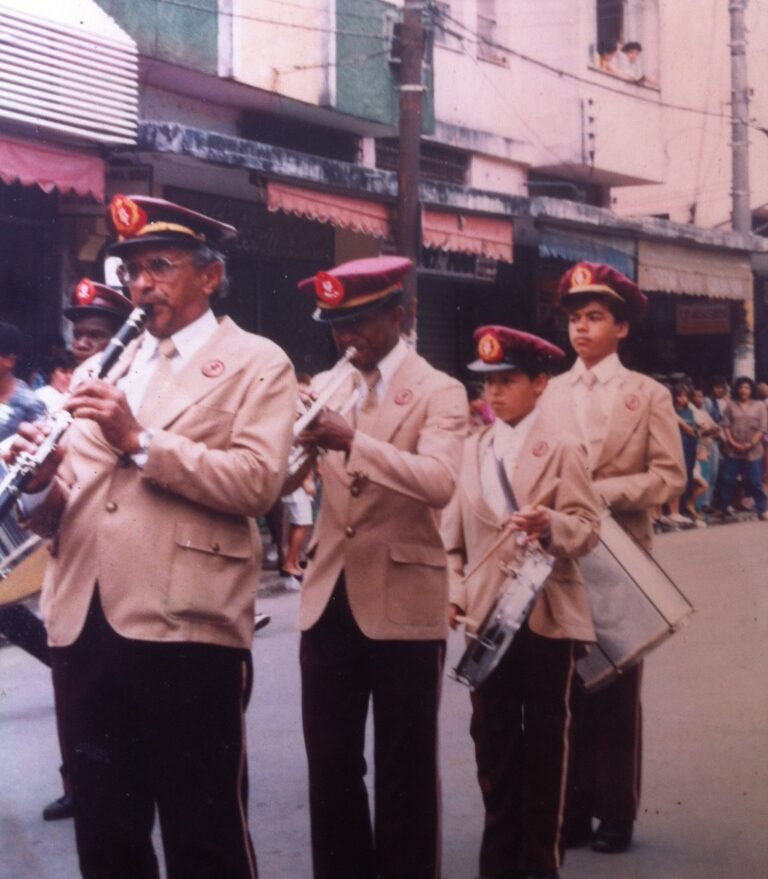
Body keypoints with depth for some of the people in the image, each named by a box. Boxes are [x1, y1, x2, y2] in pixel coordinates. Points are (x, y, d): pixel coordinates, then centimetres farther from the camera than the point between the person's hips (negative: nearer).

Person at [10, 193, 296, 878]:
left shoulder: (256, 363, 3)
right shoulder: (106, 367, 20)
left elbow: (259, 482, -12)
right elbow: (67, 506, 16)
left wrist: (142, 441, -18)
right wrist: (43, 486, -7)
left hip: (186, 628, -5)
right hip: (83, 626, 6)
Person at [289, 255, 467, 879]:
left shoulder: (438, 392, -5)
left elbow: (438, 482, -23)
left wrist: (353, 440, -33)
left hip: (402, 604, -5)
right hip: (330, 598, 5)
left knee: (404, 770, 6)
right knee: (330, 765, 11)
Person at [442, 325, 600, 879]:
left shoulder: (563, 449, -4)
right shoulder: (472, 450, 8)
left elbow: (589, 529, -10)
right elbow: (454, 531, 9)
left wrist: (550, 525, -30)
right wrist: (453, 589, -2)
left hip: (548, 614, -3)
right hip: (488, 612, 4)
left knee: (546, 739, 7)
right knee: (493, 737, 9)